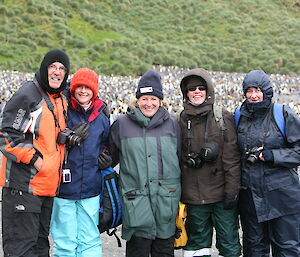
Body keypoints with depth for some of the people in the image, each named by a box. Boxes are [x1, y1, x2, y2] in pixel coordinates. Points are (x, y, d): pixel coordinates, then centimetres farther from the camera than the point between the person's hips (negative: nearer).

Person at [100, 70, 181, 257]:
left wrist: (182, 194, 14)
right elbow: (110, 157, 14)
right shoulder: (122, 124, 4)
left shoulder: (172, 125, 10)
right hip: (135, 198, -2)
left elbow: (180, 159, 15)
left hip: (166, 199, 2)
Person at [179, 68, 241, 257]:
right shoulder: (182, 121, 7)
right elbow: (177, 158, 10)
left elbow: (232, 158, -5)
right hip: (193, 195, 3)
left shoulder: (224, 118, -2)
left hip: (221, 192, -2)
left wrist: (232, 190, -9)